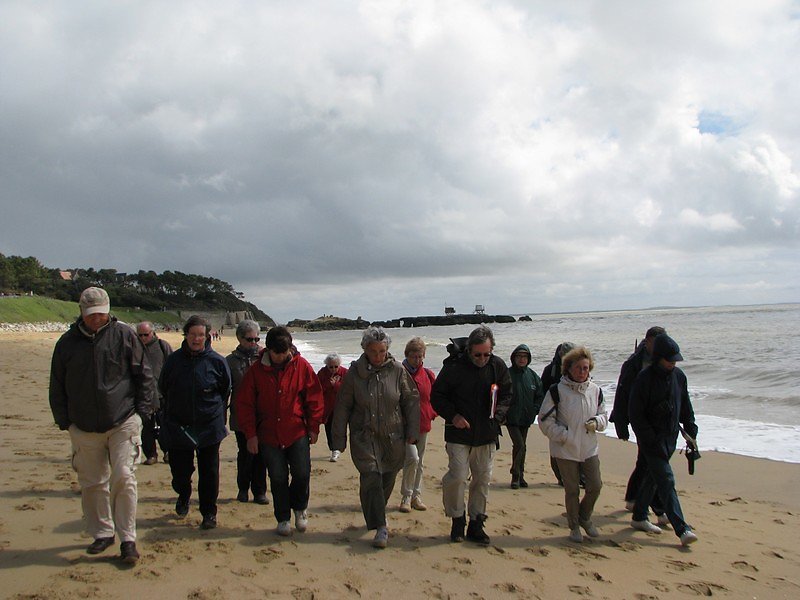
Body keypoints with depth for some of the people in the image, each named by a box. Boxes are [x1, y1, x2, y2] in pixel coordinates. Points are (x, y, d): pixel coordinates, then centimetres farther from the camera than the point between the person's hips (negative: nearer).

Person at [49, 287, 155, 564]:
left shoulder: (124, 335, -2)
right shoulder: (67, 342, 4)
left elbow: (145, 376, 2)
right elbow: (57, 387, 13)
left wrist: (142, 413, -2)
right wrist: (64, 421, 7)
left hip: (124, 423, -3)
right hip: (84, 428, 3)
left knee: (124, 479, -8)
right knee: (92, 483, 10)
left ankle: (128, 539, 3)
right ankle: (102, 533, 27)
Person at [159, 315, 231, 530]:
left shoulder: (216, 361, -5)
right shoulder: (174, 359, -1)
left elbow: (225, 390, 8)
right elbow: (163, 388, 12)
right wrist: (177, 406, 14)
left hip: (209, 426, -1)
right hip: (178, 426, 2)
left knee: (209, 472, 2)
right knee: (180, 470, 10)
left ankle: (209, 513, 17)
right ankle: (183, 497, 42)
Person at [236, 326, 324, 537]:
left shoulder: (302, 366, -5)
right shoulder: (256, 370, -4)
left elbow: (314, 398, 1)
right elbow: (245, 403, 0)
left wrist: (314, 427, 0)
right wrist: (250, 434, -3)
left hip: (297, 433, -1)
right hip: (269, 435, 1)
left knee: (302, 474, -4)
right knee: (278, 479, 7)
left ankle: (300, 507, 26)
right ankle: (283, 519, 25)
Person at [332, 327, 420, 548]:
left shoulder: (397, 370, -4)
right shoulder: (354, 373, -6)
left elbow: (411, 401, 4)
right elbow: (342, 407, 1)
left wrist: (412, 432, 2)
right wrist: (339, 439, 2)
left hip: (393, 437, 2)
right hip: (364, 437, -1)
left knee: (387, 480, 11)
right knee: (371, 477, -13)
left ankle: (375, 516, 36)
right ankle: (380, 527, -6)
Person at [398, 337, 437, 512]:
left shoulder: (428, 374, 5)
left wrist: (432, 413, 4)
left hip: (423, 425, 5)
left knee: (419, 462, 13)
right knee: (412, 458, -16)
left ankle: (416, 496, 25)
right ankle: (406, 497, 0)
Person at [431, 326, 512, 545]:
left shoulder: (498, 366, -2)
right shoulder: (454, 366, -13)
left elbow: (507, 394, 12)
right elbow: (437, 396, -3)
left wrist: (498, 415, -3)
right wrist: (452, 415, -15)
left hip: (487, 434, 4)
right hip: (459, 432, -3)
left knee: (483, 478, 8)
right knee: (457, 476, -11)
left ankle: (476, 524, 22)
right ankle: (457, 520, 12)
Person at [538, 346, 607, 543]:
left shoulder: (595, 390, 2)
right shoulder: (557, 391, -11)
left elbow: (604, 415, 14)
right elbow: (545, 420, -8)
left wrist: (596, 422, -8)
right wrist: (564, 435, -15)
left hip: (590, 449, 4)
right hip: (566, 450, -4)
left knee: (595, 486, 4)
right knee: (572, 490, 5)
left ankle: (585, 517, 32)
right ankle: (574, 526, 25)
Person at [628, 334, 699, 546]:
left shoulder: (679, 376, 5)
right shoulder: (644, 378, -15)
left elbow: (686, 407, 16)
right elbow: (635, 413, -14)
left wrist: (691, 431, 9)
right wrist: (651, 439, -18)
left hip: (670, 437, 7)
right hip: (651, 439, -6)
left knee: (652, 477, 15)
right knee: (666, 480, -10)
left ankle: (639, 517, 28)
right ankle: (681, 529, -11)